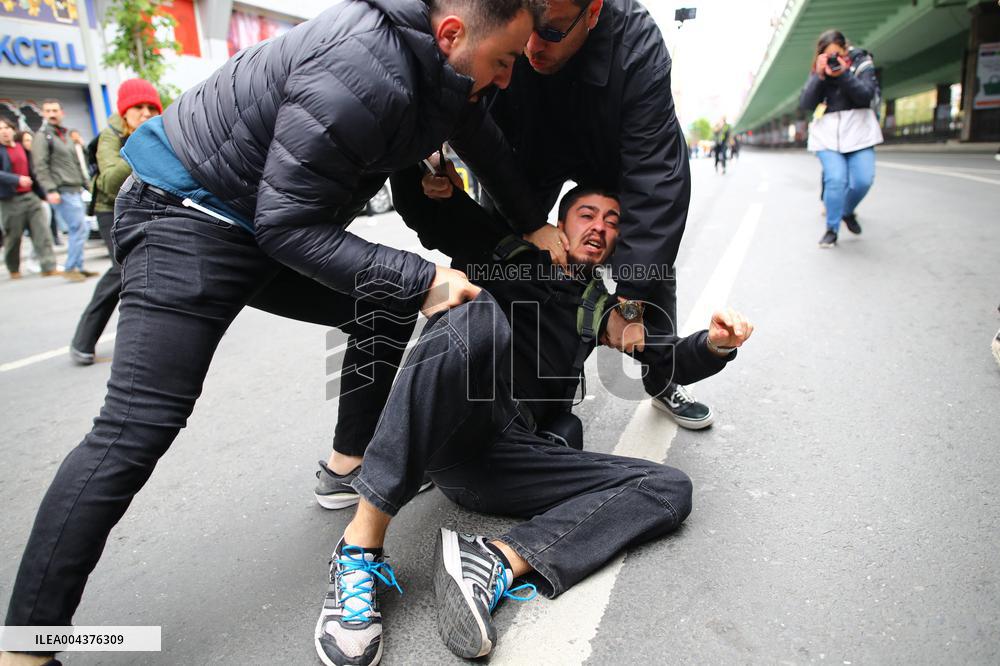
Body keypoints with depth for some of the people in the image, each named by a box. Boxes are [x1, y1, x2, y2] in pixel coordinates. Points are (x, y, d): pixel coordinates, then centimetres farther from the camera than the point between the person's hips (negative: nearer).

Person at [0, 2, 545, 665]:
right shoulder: (363, 72, -28)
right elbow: (289, 224, -26)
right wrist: (420, 279, -25)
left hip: (265, 216, 10)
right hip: (188, 212, -9)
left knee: (388, 306, 12)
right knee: (135, 429, -14)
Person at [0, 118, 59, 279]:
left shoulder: (22, 148, 14)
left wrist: (42, 194, 18)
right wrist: (17, 179, -29)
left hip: (30, 196, 5)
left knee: (42, 232, -4)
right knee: (13, 236, 4)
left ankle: (49, 267, -6)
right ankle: (13, 269, 19)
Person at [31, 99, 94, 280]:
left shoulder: (66, 135, 20)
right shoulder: (43, 136, -3)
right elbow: (40, 167, -10)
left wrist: (85, 183, 19)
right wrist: (50, 190, -18)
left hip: (75, 190, 8)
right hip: (62, 192, -8)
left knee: (77, 230, 8)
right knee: (80, 229, -12)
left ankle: (78, 267, 13)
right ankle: (70, 268, -5)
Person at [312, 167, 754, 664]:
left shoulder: (600, 304, 28)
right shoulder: (508, 251, 19)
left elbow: (665, 358, 27)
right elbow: (419, 204, 19)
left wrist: (714, 344, 7)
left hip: (506, 454, 4)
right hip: (446, 429, -3)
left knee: (670, 491, -9)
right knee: (480, 317, -34)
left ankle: (495, 561, -31)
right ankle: (362, 545, -32)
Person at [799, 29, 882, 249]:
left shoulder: (861, 63, 4)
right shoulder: (818, 72, 8)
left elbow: (867, 96, -10)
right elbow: (805, 104, -4)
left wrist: (843, 74, -19)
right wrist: (819, 75, -15)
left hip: (858, 132, 0)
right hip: (828, 134, 0)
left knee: (863, 180, -9)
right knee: (836, 180, -18)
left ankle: (848, 212, 22)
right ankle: (832, 229, -4)